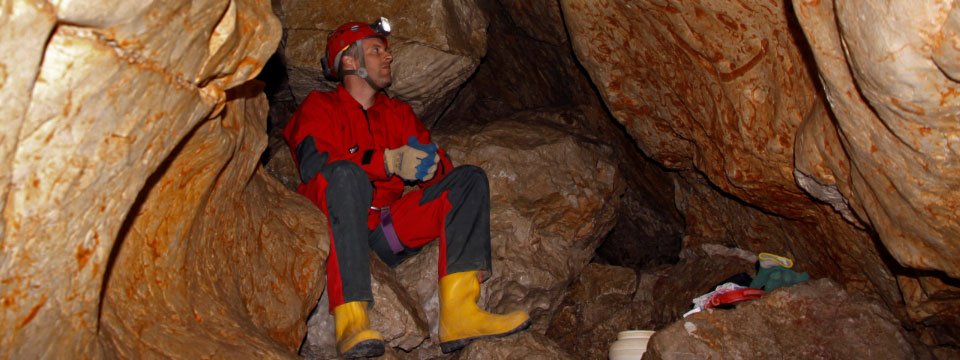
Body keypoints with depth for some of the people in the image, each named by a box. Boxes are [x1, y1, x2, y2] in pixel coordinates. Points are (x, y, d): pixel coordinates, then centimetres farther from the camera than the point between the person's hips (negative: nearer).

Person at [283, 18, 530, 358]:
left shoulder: (398, 112, 23)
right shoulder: (319, 107, 8)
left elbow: (438, 165, 12)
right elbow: (314, 164, -12)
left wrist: (431, 163, -13)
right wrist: (388, 161, -21)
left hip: (389, 231, 5)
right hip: (338, 227, -5)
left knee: (470, 179, -7)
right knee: (347, 173, -34)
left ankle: (458, 312, -28)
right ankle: (351, 322, -43)